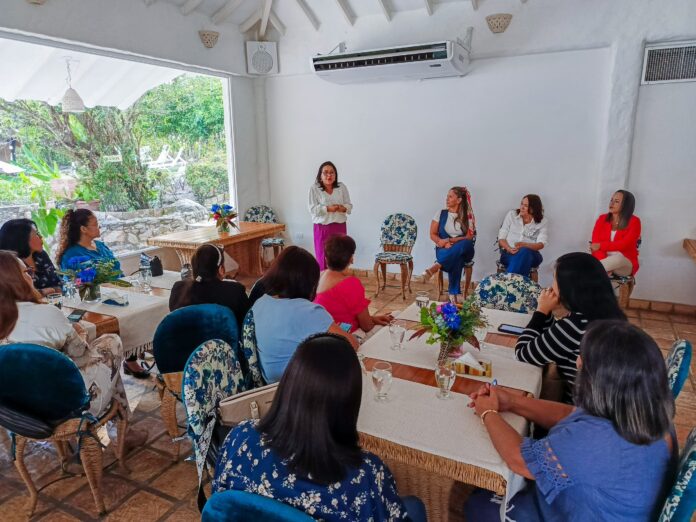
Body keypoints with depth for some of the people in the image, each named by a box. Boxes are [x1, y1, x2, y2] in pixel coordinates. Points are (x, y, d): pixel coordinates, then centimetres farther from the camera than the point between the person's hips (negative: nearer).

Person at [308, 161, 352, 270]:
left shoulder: (342, 187, 6)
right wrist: (328, 208, -21)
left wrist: (343, 208, -16)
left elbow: (349, 205, 7)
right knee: (323, 258, -1)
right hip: (322, 227, -3)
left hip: (340, 227, 3)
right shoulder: (314, 188, -3)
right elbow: (312, 209, -10)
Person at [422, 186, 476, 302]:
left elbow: (469, 238, -7)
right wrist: (444, 244, -16)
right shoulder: (441, 214, 5)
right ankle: (454, 293, -35)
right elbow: (432, 234, 4)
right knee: (456, 260, -38)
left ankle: (436, 267, -44)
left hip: (463, 252, 0)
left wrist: (449, 240, -18)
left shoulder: (467, 216, 1)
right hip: (444, 250, 0)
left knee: (466, 244, -39)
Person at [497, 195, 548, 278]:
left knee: (524, 252, -38)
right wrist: (509, 249, -15)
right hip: (509, 253, 0)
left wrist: (524, 245, -27)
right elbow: (501, 237, 6)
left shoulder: (543, 222, 7)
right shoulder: (511, 215, 10)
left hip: (530, 254, 0)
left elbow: (541, 244, -6)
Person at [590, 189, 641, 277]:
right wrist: (604, 263, -21)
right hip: (605, 260, 2)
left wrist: (601, 246, -26)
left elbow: (624, 244, -17)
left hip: (625, 264, -2)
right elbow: (595, 244, -6)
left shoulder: (633, 221, -3)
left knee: (617, 258, -38)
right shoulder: (602, 219, 6)